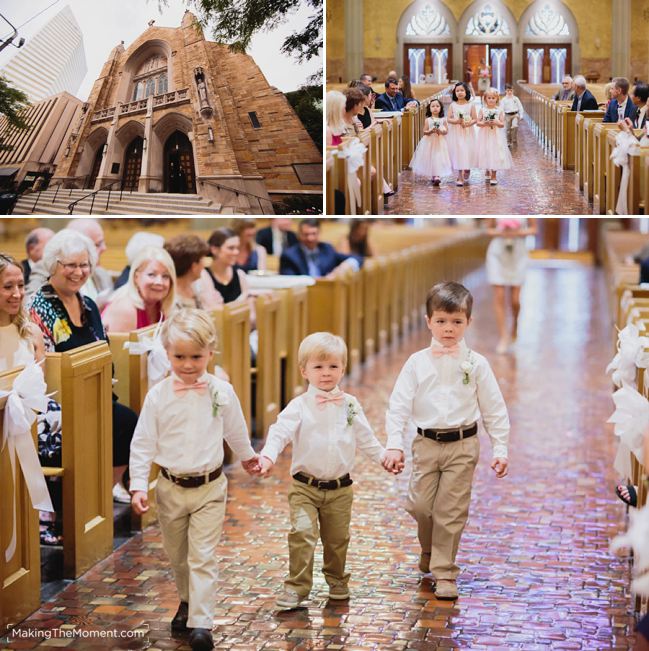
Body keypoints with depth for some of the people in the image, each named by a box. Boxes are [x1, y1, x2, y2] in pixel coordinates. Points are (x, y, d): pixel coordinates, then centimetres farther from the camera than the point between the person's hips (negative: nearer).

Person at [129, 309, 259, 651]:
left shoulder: (222, 392, -7)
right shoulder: (158, 396, -9)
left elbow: (235, 430, 12)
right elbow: (142, 444, -4)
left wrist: (247, 456, 28)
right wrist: (138, 486, -9)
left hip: (209, 487, -1)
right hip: (170, 487, 2)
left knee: (203, 557, -5)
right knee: (177, 554, 17)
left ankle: (200, 623, -6)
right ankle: (187, 601, 40)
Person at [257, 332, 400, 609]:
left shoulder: (350, 405, 3)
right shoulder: (300, 406, -7)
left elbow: (365, 439, 14)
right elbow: (280, 432, -18)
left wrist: (385, 456, 10)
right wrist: (268, 455, -34)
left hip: (340, 488, 3)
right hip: (304, 486, -3)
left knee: (337, 538, 12)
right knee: (302, 534, -15)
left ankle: (337, 580, 34)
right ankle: (297, 587, -6)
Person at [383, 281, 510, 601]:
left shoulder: (476, 363, -1)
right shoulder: (417, 362, 1)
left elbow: (494, 409, 3)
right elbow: (399, 404, 0)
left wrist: (500, 448, -1)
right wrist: (394, 445, -9)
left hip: (462, 445, -1)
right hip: (426, 443, 1)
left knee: (451, 511, -1)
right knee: (419, 505, 1)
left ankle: (445, 572, 10)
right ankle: (429, 549, 32)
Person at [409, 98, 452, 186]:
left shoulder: (443, 120, 2)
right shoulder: (428, 120, 0)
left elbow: (446, 131, 2)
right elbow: (424, 132, -2)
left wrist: (440, 131, -17)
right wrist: (431, 131, -20)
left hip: (440, 143, 0)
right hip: (430, 142, 0)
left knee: (438, 158, -9)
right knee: (430, 158, 0)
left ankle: (437, 176, -13)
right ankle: (433, 176, 11)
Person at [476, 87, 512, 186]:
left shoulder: (499, 110, 0)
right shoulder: (482, 110, 1)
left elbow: (502, 124, -1)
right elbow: (478, 122, -1)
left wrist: (496, 123, -20)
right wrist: (484, 123, -19)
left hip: (496, 137, -1)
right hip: (485, 136, 1)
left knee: (495, 154, -2)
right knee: (486, 153, 5)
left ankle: (493, 176, 5)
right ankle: (487, 171, 28)